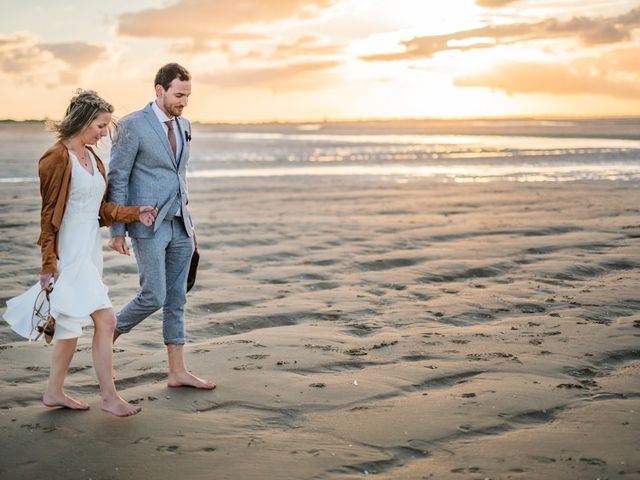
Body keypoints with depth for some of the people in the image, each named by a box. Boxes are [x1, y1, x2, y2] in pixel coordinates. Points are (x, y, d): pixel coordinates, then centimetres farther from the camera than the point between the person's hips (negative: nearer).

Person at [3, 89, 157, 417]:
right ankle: (109, 397, 0)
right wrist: (49, 263, -14)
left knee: (73, 323, 14)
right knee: (105, 319, -10)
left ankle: (54, 392, 26)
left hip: (90, 249, 9)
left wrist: (134, 214, 5)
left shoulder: (91, 157, 12)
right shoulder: (58, 159, -13)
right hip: (70, 253, -9)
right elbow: (49, 214, -14)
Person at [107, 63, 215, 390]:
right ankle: (111, 333, 19)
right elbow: (117, 179, -9)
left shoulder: (184, 125, 11)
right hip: (148, 226, -7)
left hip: (180, 225, 7)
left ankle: (178, 372, 14)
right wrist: (117, 231, -11)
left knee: (176, 300, 8)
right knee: (153, 297, -9)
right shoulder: (133, 125, -10)